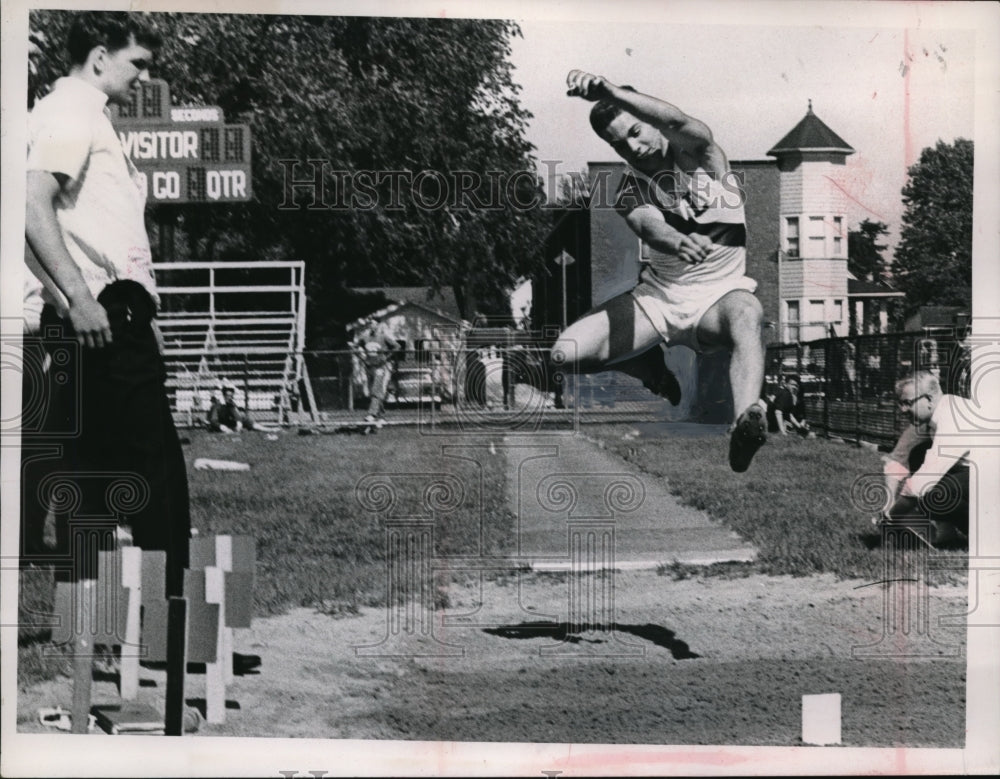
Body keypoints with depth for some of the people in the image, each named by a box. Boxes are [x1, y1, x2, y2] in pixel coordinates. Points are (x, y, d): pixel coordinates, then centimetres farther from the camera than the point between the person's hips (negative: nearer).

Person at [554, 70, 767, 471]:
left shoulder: (698, 157, -5)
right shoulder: (629, 192, 1)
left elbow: (691, 129, -30)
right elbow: (648, 225, -22)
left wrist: (610, 92, -45)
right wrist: (677, 242, -50)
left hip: (719, 294, -4)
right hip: (659, 294, 4)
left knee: (746, 313, -42)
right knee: (566, 353, -14)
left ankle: (747, 421, -66)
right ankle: (649, 365, 15)